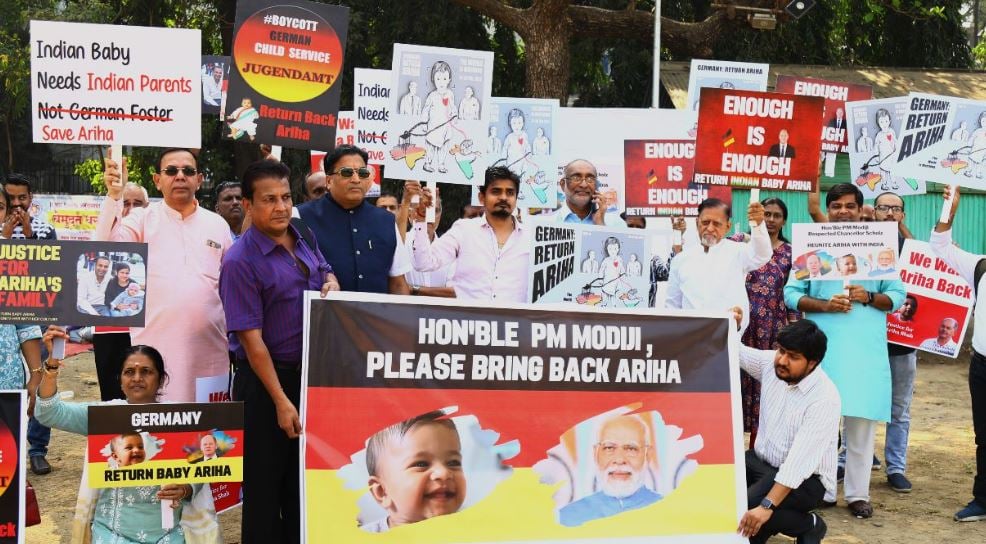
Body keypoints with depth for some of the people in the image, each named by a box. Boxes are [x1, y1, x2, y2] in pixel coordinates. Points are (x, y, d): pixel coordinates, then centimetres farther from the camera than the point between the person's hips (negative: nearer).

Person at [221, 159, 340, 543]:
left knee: (303, 475, 19)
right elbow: (251, 340, -21)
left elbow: (324, 271, 21)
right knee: (266, 479, 6)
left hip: (310, 373, 7)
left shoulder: (303, 237, 2)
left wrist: (331, 283, -5)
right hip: (266, 379, -7)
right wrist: (281, 401, -22)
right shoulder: (240, 262, -20)